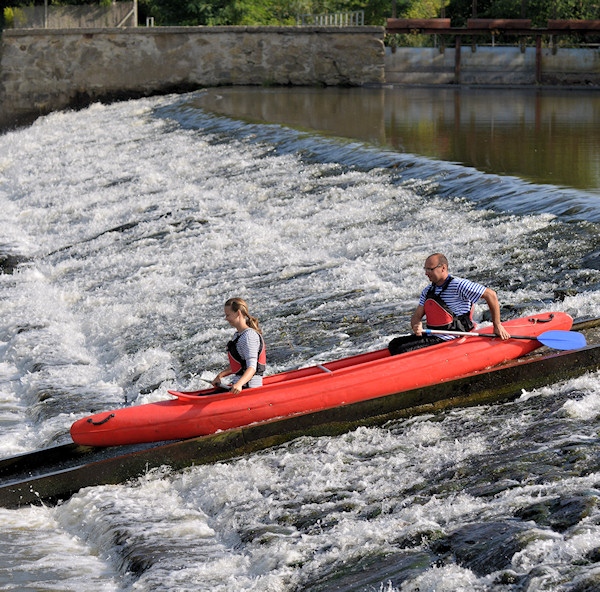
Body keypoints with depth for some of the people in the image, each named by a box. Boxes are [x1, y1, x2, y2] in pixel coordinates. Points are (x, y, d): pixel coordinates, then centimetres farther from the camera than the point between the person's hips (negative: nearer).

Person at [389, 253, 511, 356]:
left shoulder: (458, 285, -14)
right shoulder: (427, 291, 11)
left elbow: (490, 295, -14)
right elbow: (416, 316, 8)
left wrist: (497, 326, -10)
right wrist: (416, 325, -19)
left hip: (449, 340, -8)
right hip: (432, 336, 8)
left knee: (404, 350, -20)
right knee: (394, 344, 0)